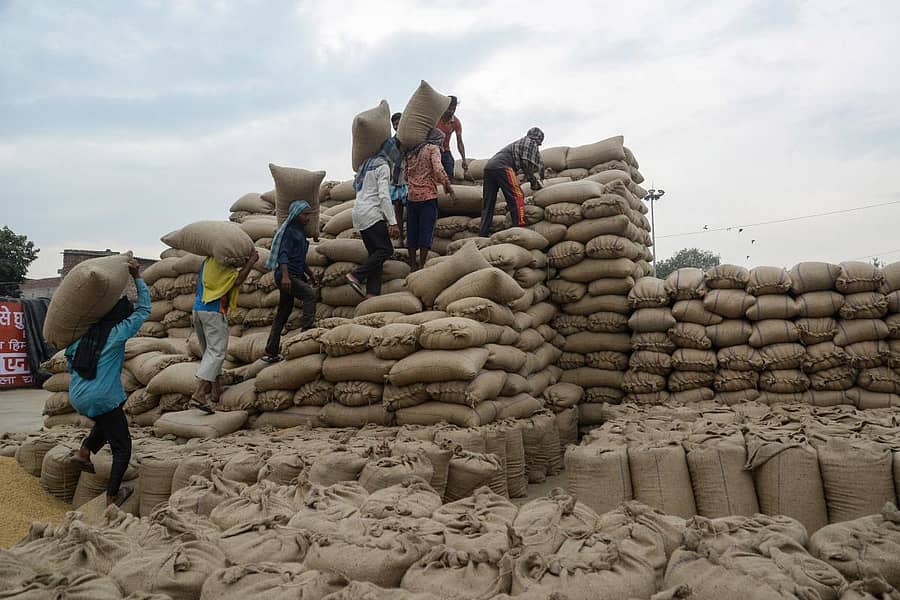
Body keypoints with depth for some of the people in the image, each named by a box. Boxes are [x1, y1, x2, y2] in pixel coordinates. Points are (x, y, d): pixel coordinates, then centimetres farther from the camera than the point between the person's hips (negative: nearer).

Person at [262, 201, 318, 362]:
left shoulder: (300, 232, 21)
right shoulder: (289, 231, -6)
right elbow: (283, 254, -17)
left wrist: (310, 275, 30)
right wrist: (285, 276, -29)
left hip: (296, 276, 9)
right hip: (287, 276, -9)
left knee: (283, 313, 9)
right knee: (310, 294, -27)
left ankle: (270, 352, 14)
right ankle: (307, 330, -34)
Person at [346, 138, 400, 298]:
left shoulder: (368, 163, 21)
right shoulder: (383, 166, -7)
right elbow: (384, 196, -15)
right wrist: (393, 223, -18)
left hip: (359, 213, 9)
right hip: (371, 214, -9)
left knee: (375, 253, 6)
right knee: (386, 249, -7)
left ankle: (371, 293, -3)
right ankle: (356, 276, -13)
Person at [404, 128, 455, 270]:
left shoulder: (411, 152, 18)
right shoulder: (433, 148, 0)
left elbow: (406, 175, 20)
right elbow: (438, 169, -15)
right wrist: (448, 187, -11)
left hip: (412, 196, 6)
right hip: (428, 196, -6)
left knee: (412, 231, 8)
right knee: (426, 231, -3)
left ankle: (413, 265, 12)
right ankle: (421, 266, -5)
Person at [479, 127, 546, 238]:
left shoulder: (517, 143, 37)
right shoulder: (531, 143, 14)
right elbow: (528, 164, 1)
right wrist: (534, 182, 10)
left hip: (489, 166, 8)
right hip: (503, 167, -8)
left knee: (488, 202, 7)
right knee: (517, 197, -6)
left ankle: (483, 233, 4)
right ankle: (519, 228, -12)